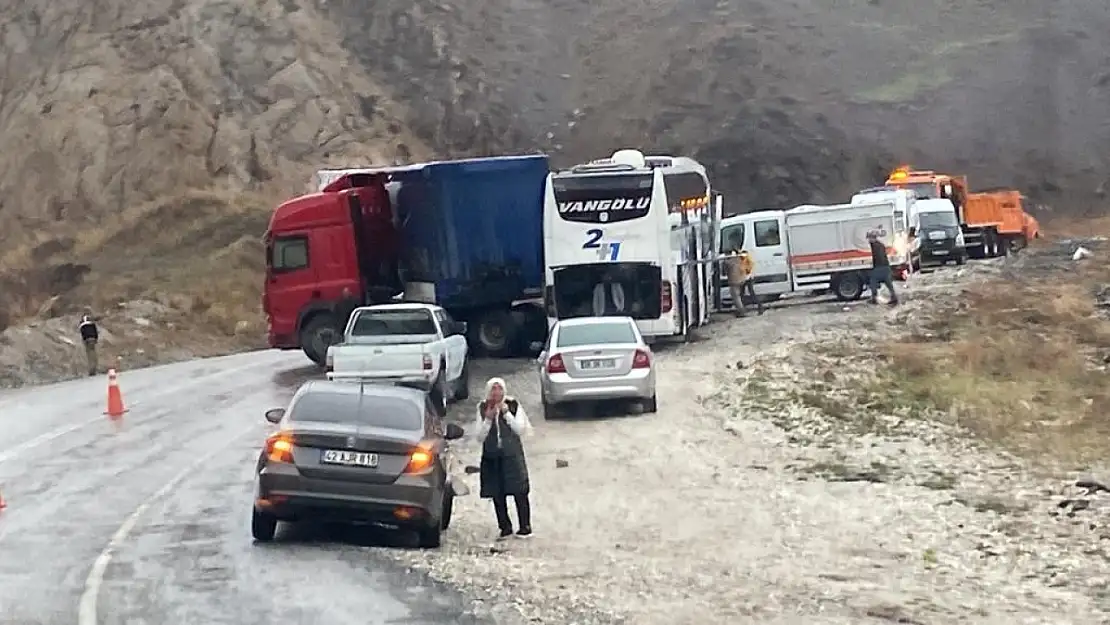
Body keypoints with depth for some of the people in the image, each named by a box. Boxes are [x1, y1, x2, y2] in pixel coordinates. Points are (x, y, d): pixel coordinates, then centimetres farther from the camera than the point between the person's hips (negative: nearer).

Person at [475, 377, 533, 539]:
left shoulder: (513, 405, -1)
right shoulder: (483, 408, 3)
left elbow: (520, 429, -7)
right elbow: (480, 436, 1)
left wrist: (507, 414, -15)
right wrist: (488, 419, -13)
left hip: (512, 455, -2)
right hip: (492, 457, 2)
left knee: (519, 492, -4)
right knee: (497, 495, 3)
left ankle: (525, 527, 4)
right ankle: (505, 527, 12)